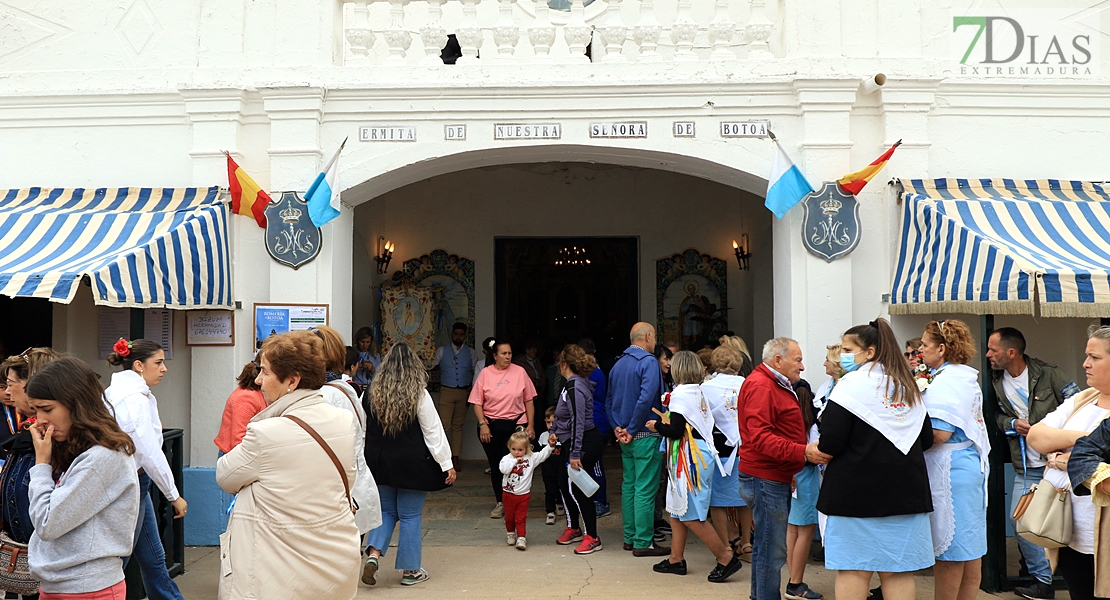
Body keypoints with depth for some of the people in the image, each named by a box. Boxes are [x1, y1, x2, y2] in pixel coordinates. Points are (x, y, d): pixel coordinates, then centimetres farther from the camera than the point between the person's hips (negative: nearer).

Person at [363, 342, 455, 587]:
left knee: (387, 511, 18)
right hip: (412, 466, -3)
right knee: (411, 516, 6)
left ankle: (373, 553, -1)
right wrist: (446, 464, -4)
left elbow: (365, 431, 6)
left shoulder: (373, 394, -2)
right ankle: (410, 570, 14)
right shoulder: (419, 395, -12)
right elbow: (433, 431, -9)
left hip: (381, 464, 3)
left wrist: (370, 461, 17)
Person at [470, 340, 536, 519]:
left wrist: (530, 425, 1)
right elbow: (477, 403, 2)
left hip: (516, 424, -1)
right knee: (495, 466, 9)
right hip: (491, 426, 1)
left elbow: (528, 400, 5)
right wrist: (482, 424, -9)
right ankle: (500, 503, 22)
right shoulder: (485, 373, 1)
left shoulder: (519, 372, 1)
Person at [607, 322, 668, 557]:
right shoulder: (648, 361, -13)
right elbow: (646, 399, -24)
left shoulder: (618, 364, 12)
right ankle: (643, 542, 0)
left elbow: (609, 401, 15)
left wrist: (617, 427, 7)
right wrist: (632, 430, -17)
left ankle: (630, 537, 21)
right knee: (645, 489, -4)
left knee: (629, 485, 14)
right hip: (645, 435, -8)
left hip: (626, 436, 8)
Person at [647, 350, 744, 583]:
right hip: (700, 455, 9)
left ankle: (726, 558, -1)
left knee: (691, 516, -5)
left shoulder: (681, 394, -15)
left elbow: (676, 431, -20)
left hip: (690, 459, -9)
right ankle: (676, 559, 21)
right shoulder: (700, 393, 11)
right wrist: (665, 421, 16)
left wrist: (657, 426, -3)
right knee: (676, 509, 15)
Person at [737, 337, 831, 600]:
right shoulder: (760, 385, -17)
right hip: (765, 478, -11)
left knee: (766, 547, 18)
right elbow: (760, 437, -27)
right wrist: (803, 452, -33)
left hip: (775, 478, 11)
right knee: (772, 551, -6)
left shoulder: (776, 385, 19)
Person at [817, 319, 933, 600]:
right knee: (898, 571, 10)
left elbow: (831, 444, -16)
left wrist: (815, 450, 4)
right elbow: (927, 439, 17)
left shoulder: (852, 383, -10)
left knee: (853, 569, 2)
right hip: (905, 490, 6)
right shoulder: (908, 386, 11)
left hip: (858, 491, -6)